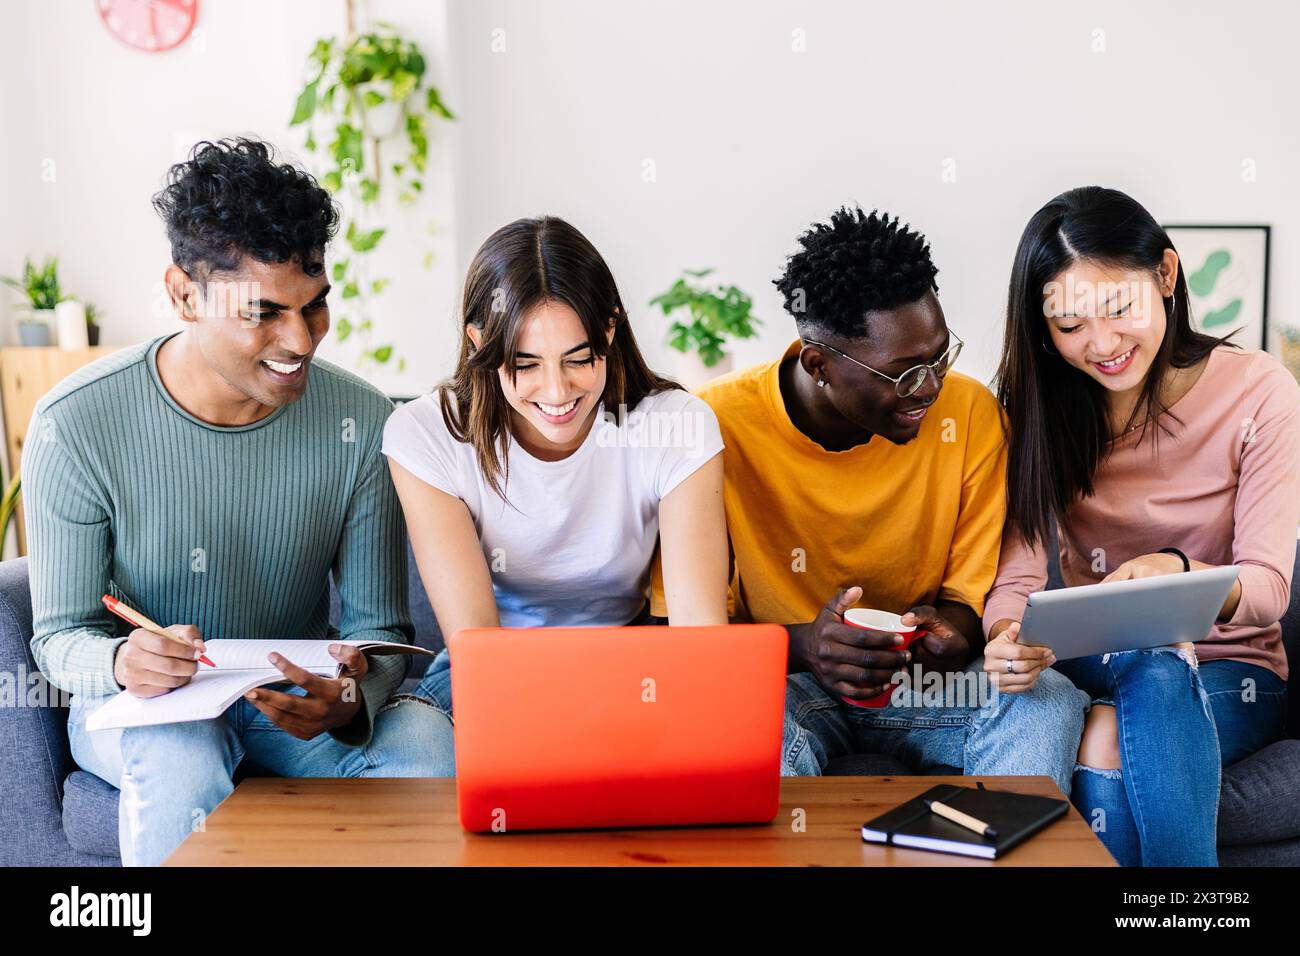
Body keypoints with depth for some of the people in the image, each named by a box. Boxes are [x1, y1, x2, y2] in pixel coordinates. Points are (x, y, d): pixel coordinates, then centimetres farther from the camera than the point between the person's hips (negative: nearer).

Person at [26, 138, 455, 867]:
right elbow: (60, 634, -8)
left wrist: (351, 703, -31)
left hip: (298, 694, 2)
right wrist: (122, 662, -33)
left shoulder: (362, 423, -11)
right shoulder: (76, 427, -16)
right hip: (143, 700, -1)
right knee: (181, 758, -37)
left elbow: (379, 624, -7)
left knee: (424, 737, -29)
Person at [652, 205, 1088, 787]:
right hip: (779, 674, -2)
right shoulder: (720, 426, -16)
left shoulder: (970, 413, -6)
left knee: (1046, 701, -25)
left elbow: (974, 593, 2)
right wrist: (802, 645, -32)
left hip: (919, 674, 3)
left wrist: (950, 630, -23)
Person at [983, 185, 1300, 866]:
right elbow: (1018, 569, -12)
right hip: (1088, 664, 2)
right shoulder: (1041, 403, -2)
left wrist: (1175, 570, -38)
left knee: (1155, 682, -36)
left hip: (1226, 670, -2)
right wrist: (1008, 637, -36)